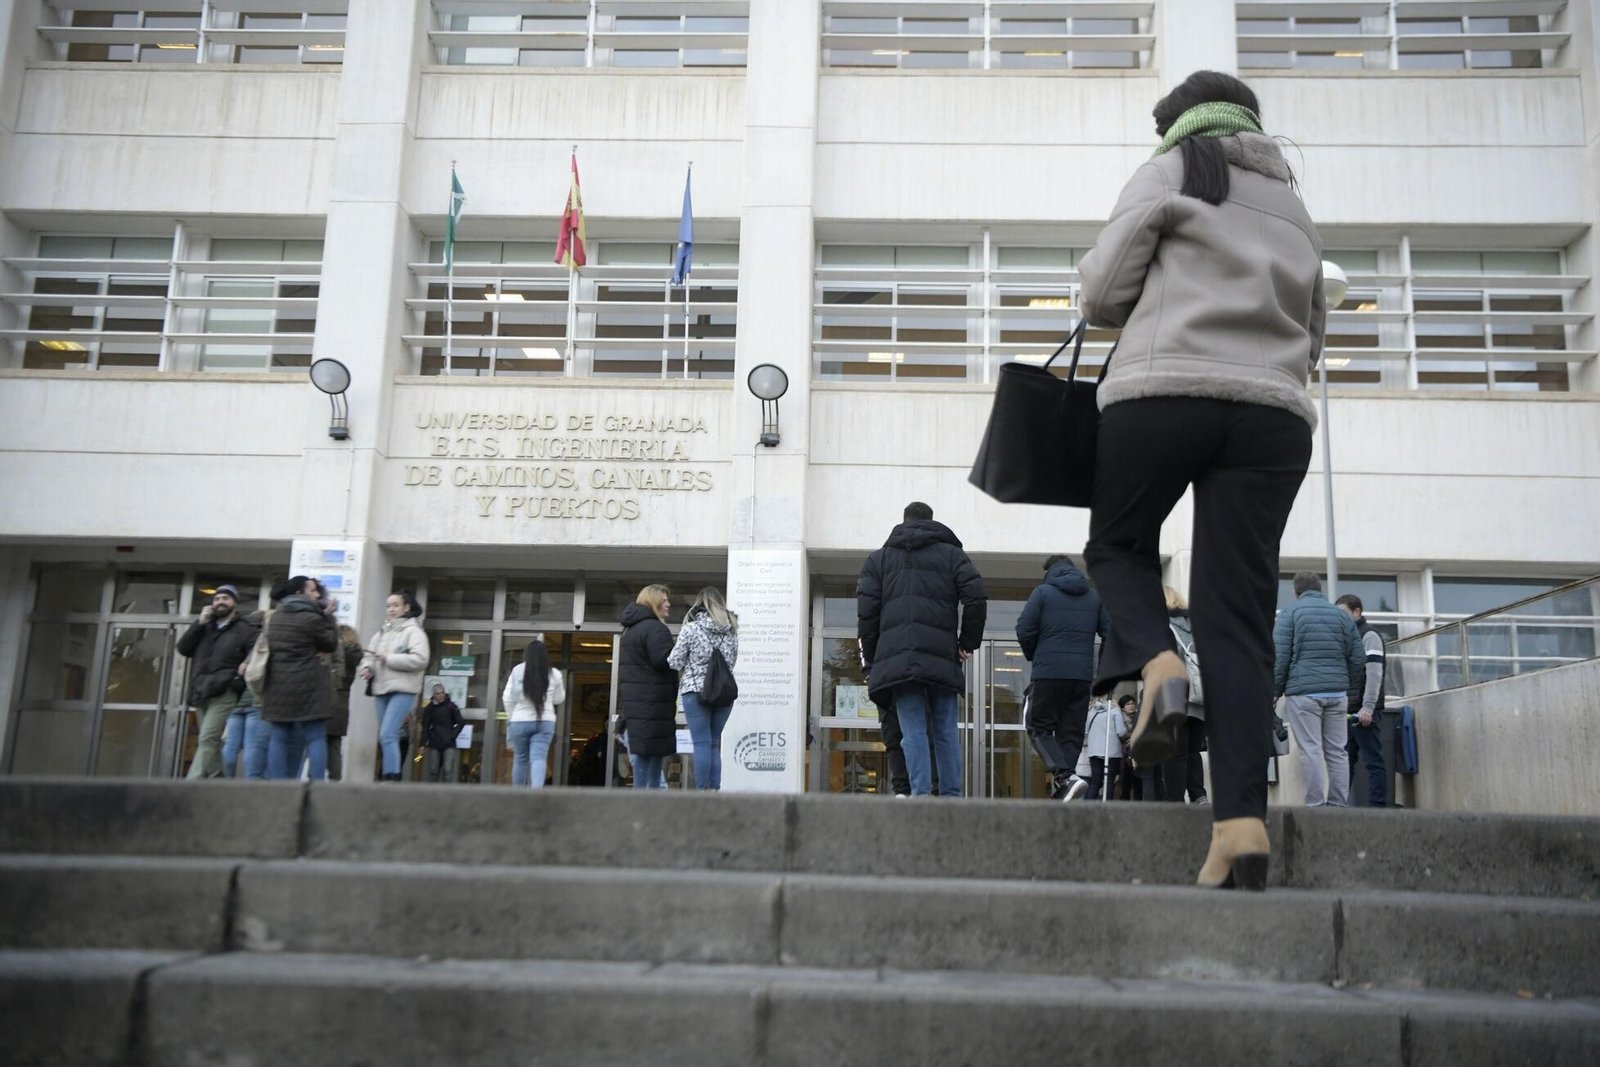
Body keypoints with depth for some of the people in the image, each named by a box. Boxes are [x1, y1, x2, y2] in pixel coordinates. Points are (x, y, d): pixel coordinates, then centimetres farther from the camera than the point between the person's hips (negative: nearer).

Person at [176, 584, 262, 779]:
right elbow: (183, 648, 12)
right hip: (201, 693, 6)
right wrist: (199, 623, 4)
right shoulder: (206, 628, 21)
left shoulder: (246, 628, 5)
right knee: (212, 743, 9)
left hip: (224, 693, -6)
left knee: (208, 739, -17)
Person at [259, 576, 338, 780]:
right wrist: (328, 617, 6)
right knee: (315, 737, -2)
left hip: (278, 685, 6)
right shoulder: (312, 618, -11)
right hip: (307, 685, -6)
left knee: (279, 736, 8)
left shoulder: (275, 618, 11)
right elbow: (330, 644, -1)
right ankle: (318, 783, -8)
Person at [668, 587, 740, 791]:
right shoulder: (731, 631, 7)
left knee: (702, 743, -3)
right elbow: (732, 662, 13)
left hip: (696, 690, -4)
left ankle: (702, 790, -4)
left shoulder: (691, 628, -5)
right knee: (714, 743, 11)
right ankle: (714, 789, 7)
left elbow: (675, 662, -2)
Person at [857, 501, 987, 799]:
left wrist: (871, 660, 11)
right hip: (942, 658, 0)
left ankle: (920, 794, -13)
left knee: (913, 730, -3)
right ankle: (951, 796, 5)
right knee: (945, 730, 7)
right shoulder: (952, 554, 15)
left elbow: (866, 610, 8)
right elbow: (976, 598, 1)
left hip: (896, 657, 0)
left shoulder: (879, 558, 17)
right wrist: (968, 643, 9)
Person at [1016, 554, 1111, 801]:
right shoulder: (1095, 596, 14)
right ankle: (1060, 797, 2)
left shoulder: (1042, 592, 1)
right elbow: (1111, 632, 8)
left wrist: (1033, 657, 14)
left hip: (1049, 672, -4)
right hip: (1083, 674, 4)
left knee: (1040, 728, 5)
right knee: (1071, 733, 8)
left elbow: (1024, 631, -5)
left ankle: (1065, 777, -17)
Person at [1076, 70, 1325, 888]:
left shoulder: (1170, 172, 9)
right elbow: (1310, 336, 25)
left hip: (1164, 391, -4)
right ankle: (1241, 818, -12)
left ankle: (1156, 663, -12)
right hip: (1273, 411, 4)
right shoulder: (1294, 209, 26)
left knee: (1118, 547, 18)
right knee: (1238, 618, -2)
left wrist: (1142, 312, 22)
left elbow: (1103, 289, 2)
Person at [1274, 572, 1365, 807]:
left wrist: (1275, 691, 2)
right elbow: (1358, 658, 12)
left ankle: (1316, 807, -8)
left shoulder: (1290, 614, 4)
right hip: (1337, 693, 4)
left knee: (1311, 751, -5)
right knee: (1337, 751, 7)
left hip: (1303, 693, -4)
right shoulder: (1342, 616, 15)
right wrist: (1352, 688, 19)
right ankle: (1339, 807, 6)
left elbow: (1280, 657, -4)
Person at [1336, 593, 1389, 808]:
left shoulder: (1369, 635, -4)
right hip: (1349, 711, 8)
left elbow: (1374, 673, -14)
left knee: (1373, 761, -5)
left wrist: (1367, 708, -20)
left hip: (1365, 711, -8)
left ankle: (1377, 807, -5)